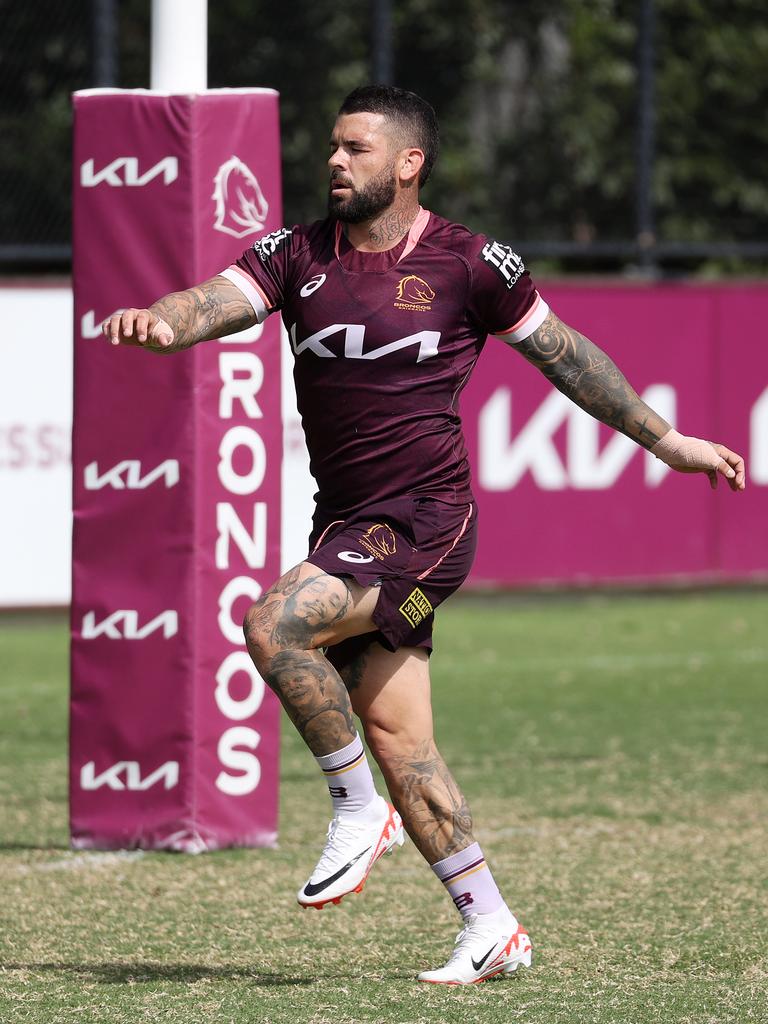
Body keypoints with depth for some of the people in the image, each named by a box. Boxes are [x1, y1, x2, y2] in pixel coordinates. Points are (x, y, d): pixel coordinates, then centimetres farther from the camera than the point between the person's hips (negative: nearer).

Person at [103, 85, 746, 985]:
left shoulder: (468, 263, -3)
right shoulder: (297, 255, 7)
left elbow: (563, 354, 9)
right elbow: (217, 302, -9)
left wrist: (667, 442, 15)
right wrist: (159, 323, -33)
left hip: (424, 520, -5)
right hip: (346, 524, 6)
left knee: (275, 624, -25)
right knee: (397, 740, 4)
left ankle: (358, 810, -8)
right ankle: (491, 928, 14)